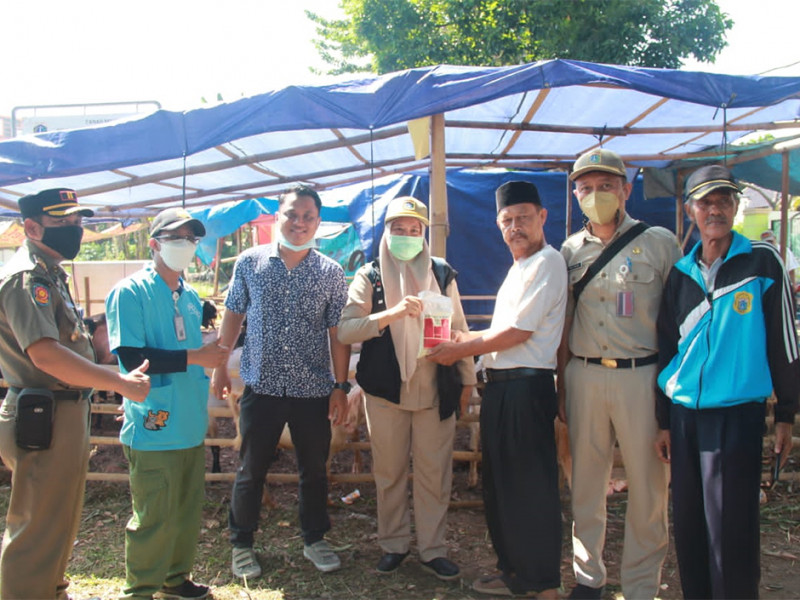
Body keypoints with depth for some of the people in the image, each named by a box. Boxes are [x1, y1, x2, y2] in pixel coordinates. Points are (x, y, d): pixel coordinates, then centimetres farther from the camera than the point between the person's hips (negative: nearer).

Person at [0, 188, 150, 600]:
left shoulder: (50, 275, 15)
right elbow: (45, 354, -28)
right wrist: (121, 383, -25)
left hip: (64, 415, 11)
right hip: (43, 421, -10)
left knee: (56, 523, 23)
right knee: (38, 530, 1)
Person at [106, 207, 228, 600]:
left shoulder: (190, 296, 13)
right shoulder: (130, 292, -10)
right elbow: (131, 356, -21)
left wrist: (213, 351, 9)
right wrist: (194, 357, -21)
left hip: (190, 424, 8)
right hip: (154, 428, -7)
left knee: (188, 510, 17)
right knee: (153, 517, 2)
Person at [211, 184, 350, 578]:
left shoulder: (330, 272, 0)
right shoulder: (250, 262, 0)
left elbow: (338, 334, 0)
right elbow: (233, 316, 8)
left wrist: (341, 387, -2)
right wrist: (219, 366, 5)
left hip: (314, 389, 1)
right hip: (262, 386, 0)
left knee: (314, 470, 13)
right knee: (251, 470, 10)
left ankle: (314, 539, 33)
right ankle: (241, 544, 29)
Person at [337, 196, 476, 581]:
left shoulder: (442, 274, 8)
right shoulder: (370, 276, 2)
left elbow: (458, 328, 14)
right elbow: (345, 330, -10)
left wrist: (467, 377, 12)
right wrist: (392, 313, -22)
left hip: (435, 390, 1)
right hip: (386, 390, -1)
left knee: (434, 473, 5)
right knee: (389, 472, 9)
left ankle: (432, 550, 19)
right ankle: (393, 545, 25)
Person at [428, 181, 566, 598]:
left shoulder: (547, 262, -11)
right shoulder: (519, 266, 19)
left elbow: (518, 332, -16)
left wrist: (459, 350, -7)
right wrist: (465, 338, 12)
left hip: (527, 385, -10)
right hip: (500, 385, 10)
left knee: (531, 487, -1)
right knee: (499, 483, 16)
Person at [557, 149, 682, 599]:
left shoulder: (659, 242, 0)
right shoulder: (571, 250, 9)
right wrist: (562, 386, 9)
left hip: (642, 376, -3)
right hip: (584, 377, 3)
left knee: (648, 487, 5)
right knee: (586, 484, 11)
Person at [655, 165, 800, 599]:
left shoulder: (762, 261, -2)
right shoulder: (680, 273, 9)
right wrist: (665, 421, 12)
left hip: (738, 415, -4)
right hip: (685, 416, 4)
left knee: (730, 533, -1)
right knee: (688, 527, 11)